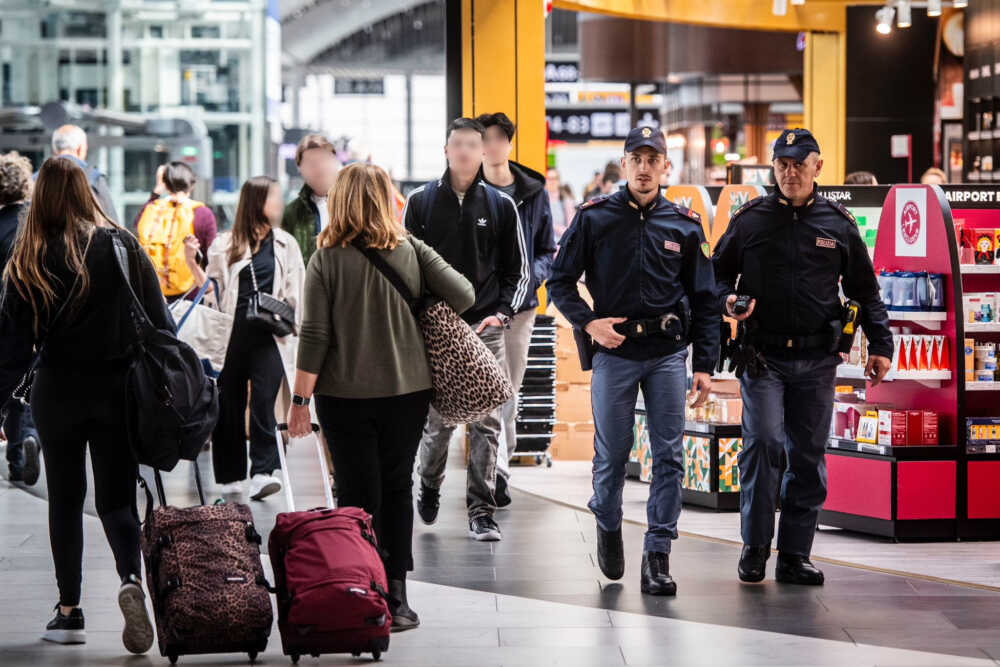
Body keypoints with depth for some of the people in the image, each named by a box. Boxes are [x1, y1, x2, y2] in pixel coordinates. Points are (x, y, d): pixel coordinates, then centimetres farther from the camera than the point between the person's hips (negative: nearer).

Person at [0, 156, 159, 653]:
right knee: (116, 499, 6)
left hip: (59, 393, -1)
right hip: (120, 390, 1)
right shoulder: (123, 247, -2)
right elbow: (160, 324, 0)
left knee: (65, 501, 13)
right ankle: (131, 579, -21)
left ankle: (69, 612, 13)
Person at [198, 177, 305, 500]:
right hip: (232, 334, 0)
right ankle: (231, 476, 13)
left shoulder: (285, 244, 12)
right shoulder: (225, 245, 7)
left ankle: (263, 471, -16)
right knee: (228, 404, 4)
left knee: (263, 402, -13)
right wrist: (192, 263, -6)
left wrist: (290, 323, 0)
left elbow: (295, 293, 12)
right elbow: (211, 289, 9)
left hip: (269, 336, 0)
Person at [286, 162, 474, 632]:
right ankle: (396, 597, 10)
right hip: (407, 391, 2)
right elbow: (463, 296, -7)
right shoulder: (412, 250, -2)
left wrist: (299, 400, -5)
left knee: (357, 495, 4)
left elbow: (314, 337, -10)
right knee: (397, 489, 12)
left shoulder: (327, 261, -8)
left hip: (345, 395, -2)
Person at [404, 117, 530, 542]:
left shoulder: (501, 205, 8)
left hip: (485, 330, 0)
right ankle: (429, 487, 28)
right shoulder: (421, 202, 7)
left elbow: (518, 271, 12)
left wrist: (502, 312, -5)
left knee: (485, 423, -3)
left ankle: (481, 512, 3)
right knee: (437, 420, 0)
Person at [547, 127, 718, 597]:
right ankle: (608, 526, 33)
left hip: (669, 354, 1)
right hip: (614, 351, -1)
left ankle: (658, 555, 2)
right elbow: (560, 281, 6)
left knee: (669, 457, -3)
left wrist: (705, 365, 4)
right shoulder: (595, 218, 1)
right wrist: (588, 322, -10)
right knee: (611, 455, 6)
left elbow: (705, 301, 9)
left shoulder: (685, 225, 6)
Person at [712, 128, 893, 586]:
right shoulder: (749, 220, 4)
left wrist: (880, 344, 8)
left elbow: (864, 290, 14)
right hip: (763, 355, -2)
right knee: (763, 443, -14)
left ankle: (794, 555, 11)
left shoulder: (839, 224, 7)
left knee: (808, 456, 4)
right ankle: (754, 547, -2)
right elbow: (718, 273, 14)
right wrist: (728, 300, -8)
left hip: (818, 359, 2)